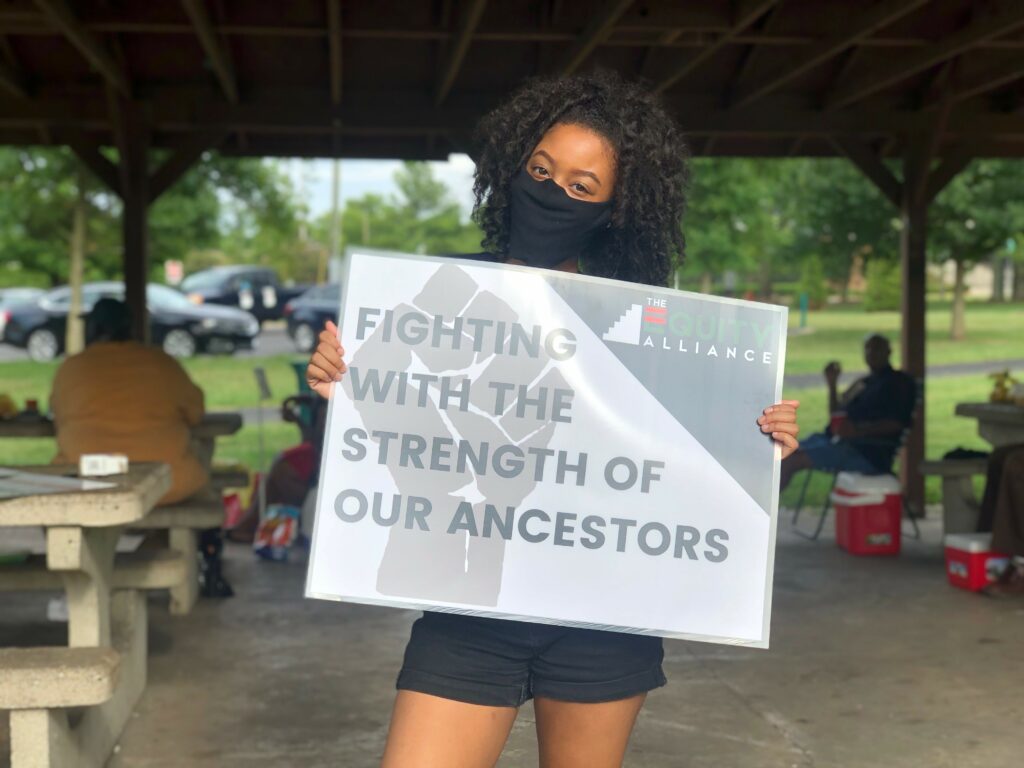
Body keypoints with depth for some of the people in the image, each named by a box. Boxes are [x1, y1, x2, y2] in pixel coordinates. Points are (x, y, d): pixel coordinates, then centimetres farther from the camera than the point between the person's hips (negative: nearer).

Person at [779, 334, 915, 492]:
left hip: (868, 452, -9)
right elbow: (837, 416, 26)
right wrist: (832, 384, 13)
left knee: (794, 459, -25)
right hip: (838, 441, 9)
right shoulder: (862, 383, 25)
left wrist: (858, 430, -25)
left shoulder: (898, 383, 1)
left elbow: (895, 424, -13)